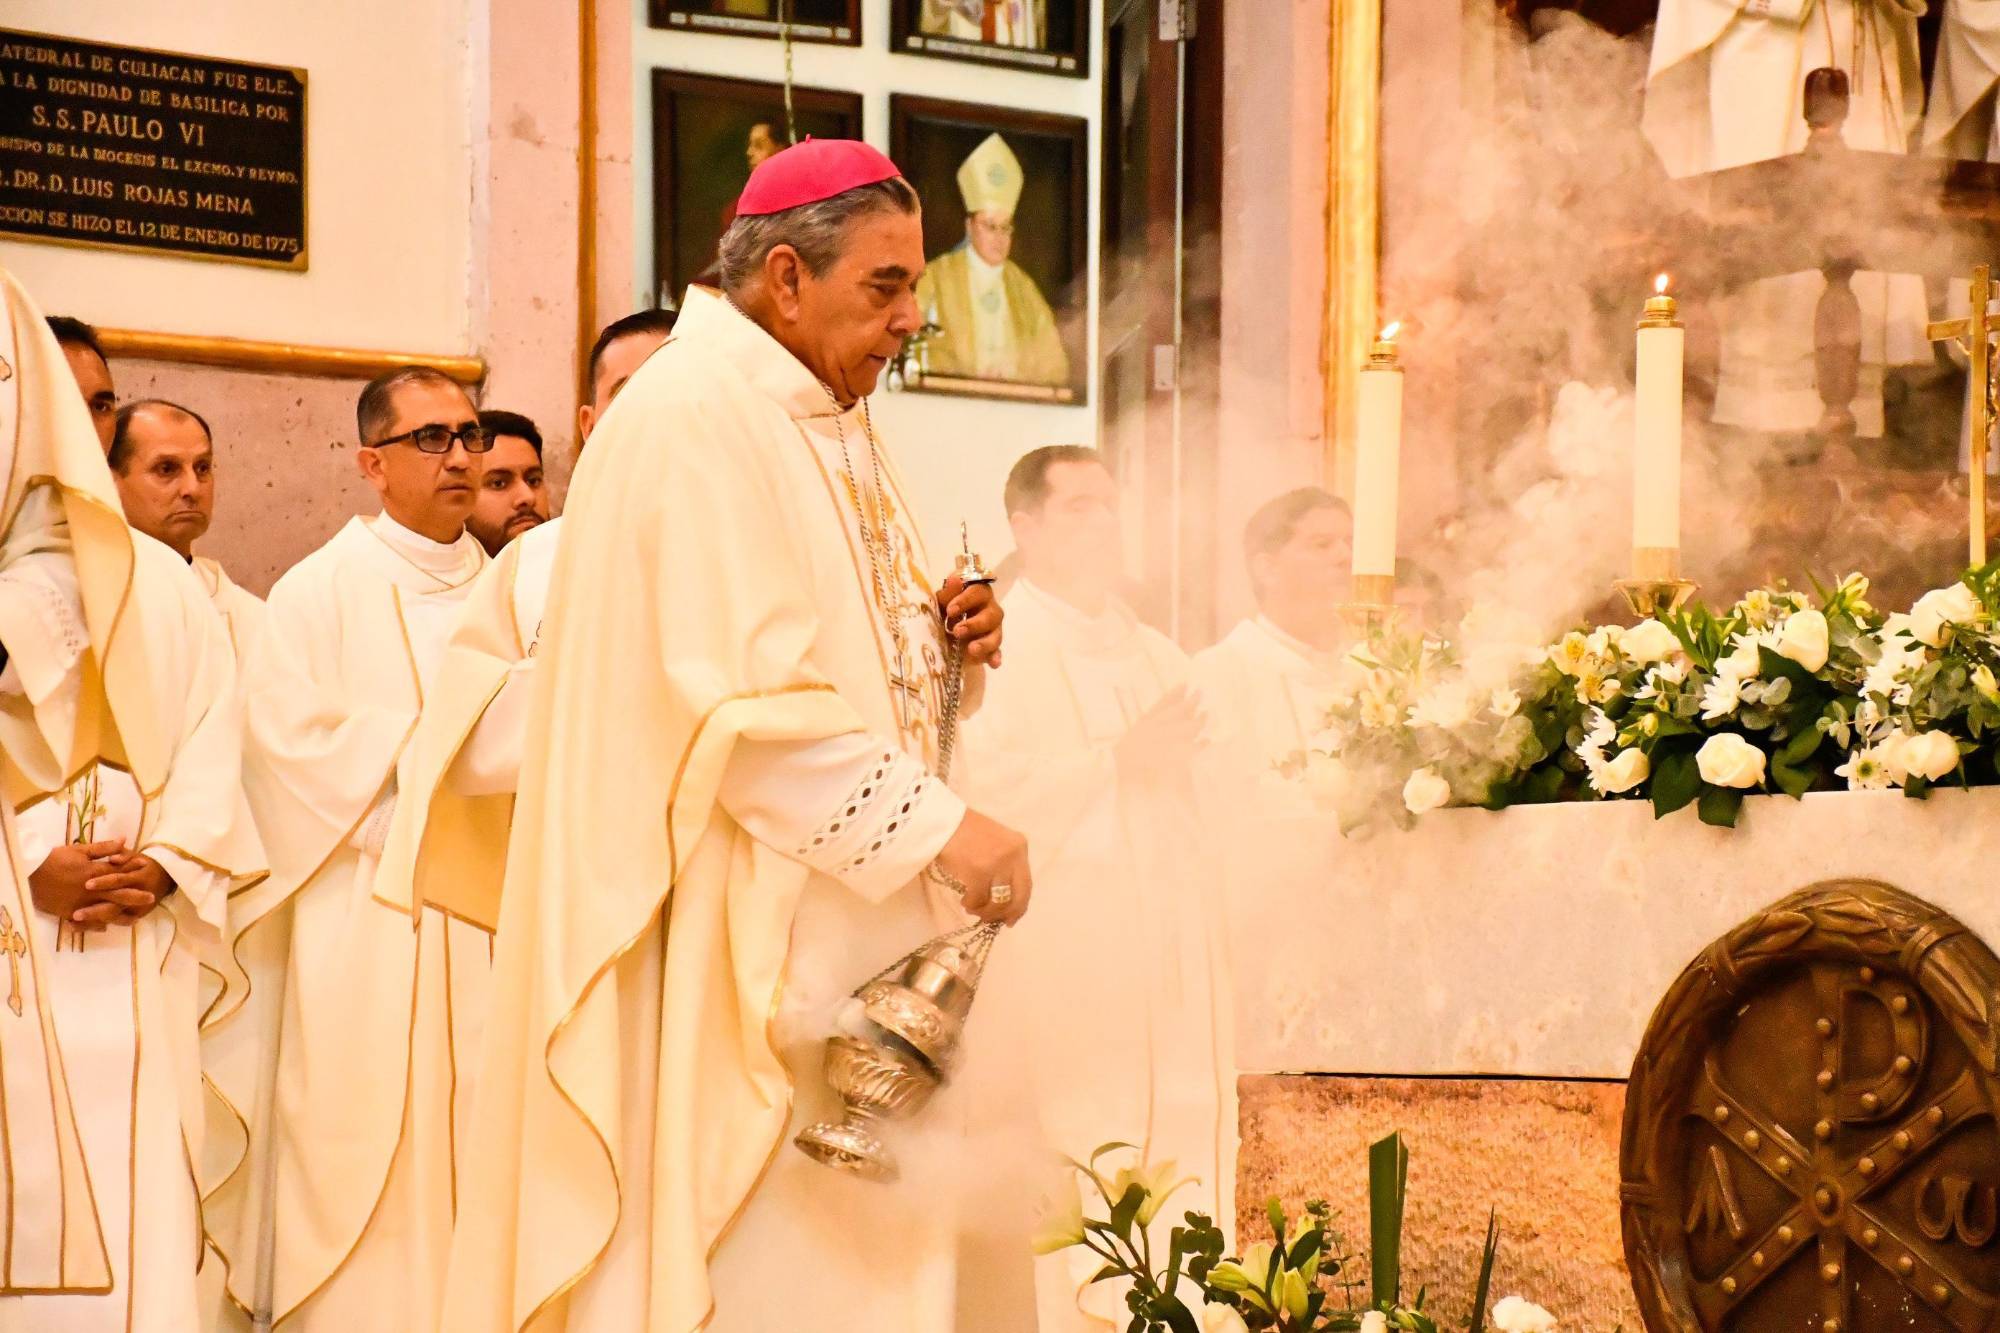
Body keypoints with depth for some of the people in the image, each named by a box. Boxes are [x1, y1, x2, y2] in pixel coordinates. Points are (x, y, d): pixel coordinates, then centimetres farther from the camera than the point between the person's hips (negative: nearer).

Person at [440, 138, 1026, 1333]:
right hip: (731, 961, -9)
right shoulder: (695, 420, -14)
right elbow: (746, 702, -22)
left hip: (831, 941, 10)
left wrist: (943, 641, 2)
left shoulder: (834, 427, 17)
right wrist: (940, 827, -22)